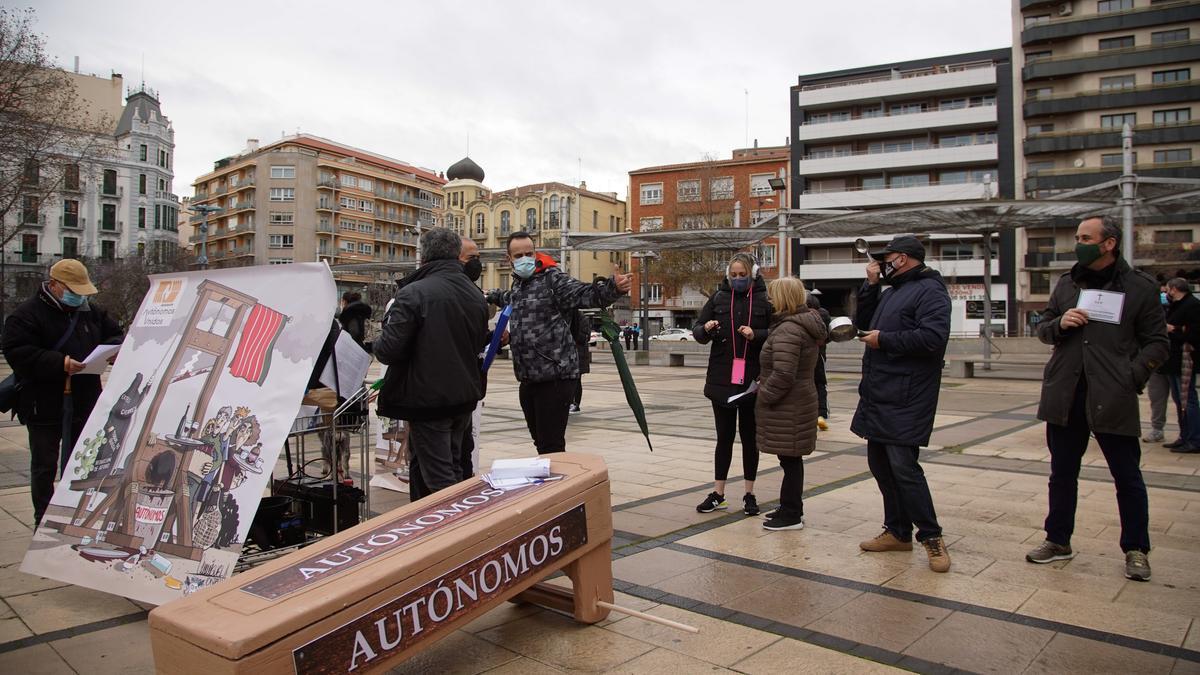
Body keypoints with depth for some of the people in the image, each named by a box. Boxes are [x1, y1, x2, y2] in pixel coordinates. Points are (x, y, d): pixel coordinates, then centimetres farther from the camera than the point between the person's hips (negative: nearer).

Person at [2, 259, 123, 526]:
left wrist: (112, 349, -6)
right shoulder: (26, 314, -9)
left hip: (84, 403, 5)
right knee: (45, 466, 5)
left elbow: (115, 334, 19)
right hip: (44, 406, -5)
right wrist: (60, 363, -29)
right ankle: (43, 521, 16)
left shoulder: (91, 312, 10)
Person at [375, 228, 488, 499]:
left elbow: (388, 350, -20)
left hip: (428, 398, -7)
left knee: (439, 479, 1)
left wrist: (378, 344, 2)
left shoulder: (414, 293, -17)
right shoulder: (476, 295, 5)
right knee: (454, 470, 22)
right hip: (465, 396, 7)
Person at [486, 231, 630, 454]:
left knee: (551, 447, -7)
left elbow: (585, 294, -25)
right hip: (528, 379, 8)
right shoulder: (518, 285, 17)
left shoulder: (553, 279, -8)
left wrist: (613, 288, -41)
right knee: (541, 443, 16)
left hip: (555, 377, -8)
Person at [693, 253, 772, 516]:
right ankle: (718, 494, 16)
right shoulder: (718, 297, 4)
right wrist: (706, 329, -17)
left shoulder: (764, 300, -1)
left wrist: (756, 335, -20)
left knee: (750, 436, 10)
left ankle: (749, 493, 21)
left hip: (752, 382, -1)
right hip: (722, 380, 1)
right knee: (724, 436, 9)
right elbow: (697, 331, 5)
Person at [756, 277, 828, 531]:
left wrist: (764, 396, -13)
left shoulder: (788, 330, -20)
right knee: (791, 459, 18)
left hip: (788, 407, -10)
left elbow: (783, 374, -28)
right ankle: (791, 508, 29)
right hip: (802, 399, 10)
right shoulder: (806, 325, 13)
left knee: (790, 459, -1)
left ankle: (791, 515, 9)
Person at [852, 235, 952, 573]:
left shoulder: (929, 291, -10)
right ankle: (898, 531, 24)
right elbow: (863, 324, 18)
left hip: (905, 400, -10)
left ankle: (931, 536, 4)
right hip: (878, 396, 10)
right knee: (880, 463, 13)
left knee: (902, 465, -10)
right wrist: (870, 285, 8)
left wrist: (884, 340, -15)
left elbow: (933, 337, -23)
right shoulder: (891, 291, 19)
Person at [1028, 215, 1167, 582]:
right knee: (1062, 473, 12)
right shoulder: (1066, 284, 12)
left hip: (1113, 399, -4)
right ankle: (1058, 541, 25)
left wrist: (1132, 376, -15)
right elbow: (1042, 329, 17)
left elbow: (1157, 343, 0)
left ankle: (1136, 550, 20)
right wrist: (1059, 324, -5)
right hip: (1065, 396, 4)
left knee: (1127, 476, 5)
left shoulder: (1140, 286, 0)